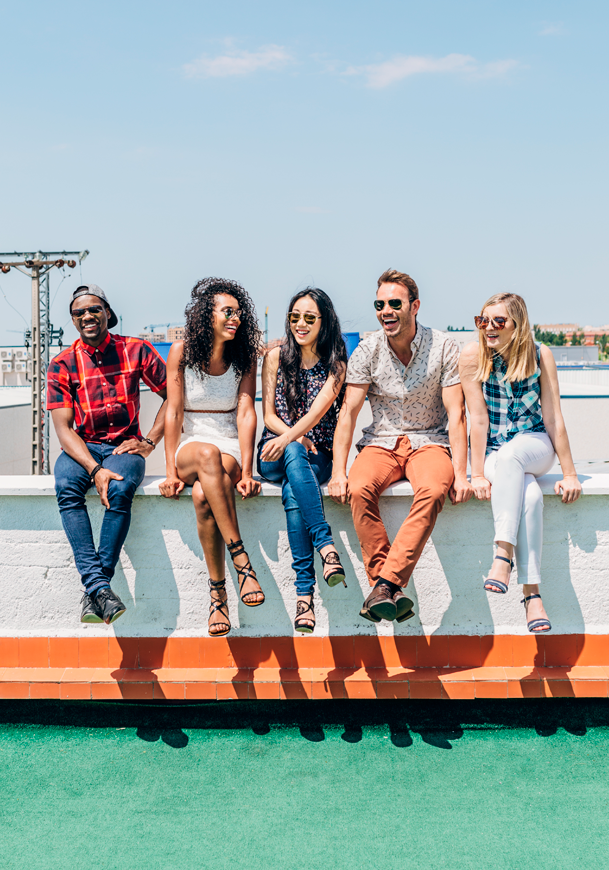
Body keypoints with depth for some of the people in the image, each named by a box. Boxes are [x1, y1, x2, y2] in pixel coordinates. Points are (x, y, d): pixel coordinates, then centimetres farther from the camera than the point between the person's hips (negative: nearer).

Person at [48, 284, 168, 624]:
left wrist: (149, 442, -6)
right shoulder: (62, 364, 3)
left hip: (124, 446, -1)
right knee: (66, 486, -33)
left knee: (120, 489, -35)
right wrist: (94, 469, -22)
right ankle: (100, 586, -35)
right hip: (81, 449, 1)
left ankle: (93, 591, -26)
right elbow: (63, 428, -5)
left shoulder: (136, 351, 3)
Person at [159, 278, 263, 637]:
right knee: (208, 455, -39)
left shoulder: (245, 355, 2)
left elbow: (246, 413, -7)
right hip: (190, 446, 0)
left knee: (203, 496, -34)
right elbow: (173, 412, -5)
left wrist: (246, 472, -18)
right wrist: (171, 470, -13)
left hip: (231, 448, 1)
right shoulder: (181, 352, -1)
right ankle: (242, 561, -40)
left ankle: (219, 594, -25)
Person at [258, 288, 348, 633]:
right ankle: (326, 545, -45)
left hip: (317, 455, -1)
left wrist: (288, 438, -31)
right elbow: (268, 415, 7)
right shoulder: (275, 357, 9)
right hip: (274, 457, 1)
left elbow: (317, 412, -12)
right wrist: (295, 439, -13)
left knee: (293, 492, -37)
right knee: (294, 456, -38)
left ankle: (305, 591, -39)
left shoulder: (335, 365, 4)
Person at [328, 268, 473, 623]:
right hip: (381, 442, 1)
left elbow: (456, 414, -8)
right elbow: (348, 412, -4)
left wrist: (460, 474, -18)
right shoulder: (367, 351, -2)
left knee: (433, 490, -35)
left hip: (429, 441, -1)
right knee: (359, 490, -31)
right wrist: (338, 472, -16)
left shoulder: (444, 348, -5)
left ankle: (385, 584, -36)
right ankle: (393, 594, -29)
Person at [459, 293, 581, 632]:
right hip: (492, 452, 0)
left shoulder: (540, 355, -8)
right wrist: (477, 474, -16)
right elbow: (478, 418, -11)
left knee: (510, 454, -37)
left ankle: (504, 554, -38)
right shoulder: (473, 355, -10)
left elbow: (553, 417, -8)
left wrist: (570, 474, -8)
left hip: (534, 446, 0)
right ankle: (532, 593, -33)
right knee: (530, 495, -33)